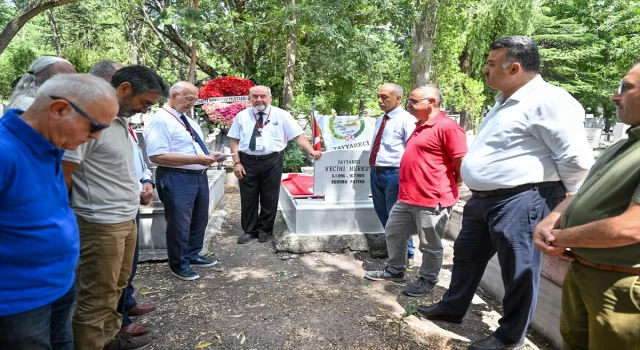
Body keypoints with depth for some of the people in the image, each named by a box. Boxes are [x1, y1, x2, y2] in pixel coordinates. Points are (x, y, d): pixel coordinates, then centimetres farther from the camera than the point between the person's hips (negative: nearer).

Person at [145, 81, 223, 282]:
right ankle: (179, 264, 24)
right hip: (177, 179, -9)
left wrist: (207, 155, 1)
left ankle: (192, 255, 40)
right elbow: (157, 156, -24)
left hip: (199, 176, 10)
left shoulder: (187, 120, 14)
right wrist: (196, 159, -26)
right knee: (179, 224, 5)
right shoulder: (161, 120, -15)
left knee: (199, 219, 21)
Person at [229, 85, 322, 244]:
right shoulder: (242, 116, 5)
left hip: (272, 161, -1)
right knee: (248, 198, 10)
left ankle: (264, 229, 28)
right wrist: (236, 162, -4)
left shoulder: (281, 115, -1)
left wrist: (311, 150, -21)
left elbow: (298, 135, -6)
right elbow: (234, 140, 5)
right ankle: (248, 230, 27)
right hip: (248, 161, 1)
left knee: (269, 198, 9)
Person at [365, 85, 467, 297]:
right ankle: (395, 270, 38)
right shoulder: (420, 126, 15)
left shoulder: (447, 126, -18)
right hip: (407, 197, 10)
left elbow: (462, 160, -20)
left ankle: (427, 281, 28)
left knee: (430, 245, 8)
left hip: (432, 200, -10)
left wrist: (454, 182, -6)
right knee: (393, 233, 20)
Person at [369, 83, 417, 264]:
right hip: (376, 172, 9)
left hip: (393, 174, -9)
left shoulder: (406, 120, -11)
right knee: (383, 214, 18)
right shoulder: (380, 120, 15)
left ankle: (405, 254, 20)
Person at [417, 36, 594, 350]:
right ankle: (452, 307, 39)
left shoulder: (547, 101, -17)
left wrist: (567, 202, -5)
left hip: (521, 201, -10)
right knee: (467, 255, 20)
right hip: (485, 198, 10)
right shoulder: (505, 100, 15)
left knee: (519, 271, 6)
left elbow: (576, 158, -18)